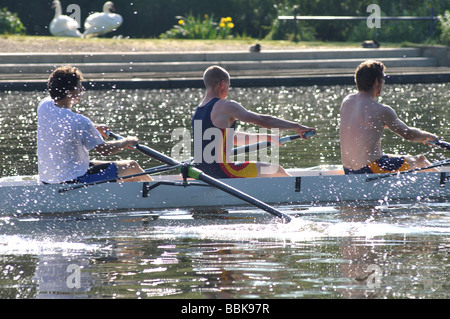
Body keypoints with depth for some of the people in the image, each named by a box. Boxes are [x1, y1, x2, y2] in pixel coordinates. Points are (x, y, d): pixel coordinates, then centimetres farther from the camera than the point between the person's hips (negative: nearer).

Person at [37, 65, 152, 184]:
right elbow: (104, 150, -12)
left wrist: (94, 128, 23)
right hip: (74, 181, -9)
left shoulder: (44, 106, -4)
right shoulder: (80, 122, -27)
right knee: (132, 167, 7)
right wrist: (127, 141, 6)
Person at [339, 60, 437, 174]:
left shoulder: (346, 102, 3)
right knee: (421, 160, 11)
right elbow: (408, 135, -5)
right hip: (369, 171, -8)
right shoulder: (381, 110, -17)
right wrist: (429, 136, 13)